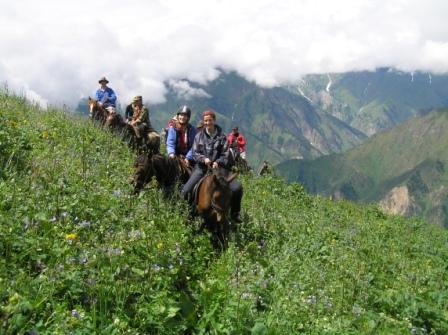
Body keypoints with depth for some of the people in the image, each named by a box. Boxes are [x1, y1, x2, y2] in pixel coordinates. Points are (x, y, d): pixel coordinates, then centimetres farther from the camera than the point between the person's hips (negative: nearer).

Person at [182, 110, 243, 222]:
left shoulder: (221, 136, 3)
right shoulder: (199, 136, 5)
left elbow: (225, 155, 1)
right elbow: (194, 153, 3)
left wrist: (218, 162, -19)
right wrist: (204, 158, -16)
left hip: (218, 167, 0)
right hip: (202, 167, 0)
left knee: (237, 188, -16)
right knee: (186, 191, -17)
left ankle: (234, 213, 7)